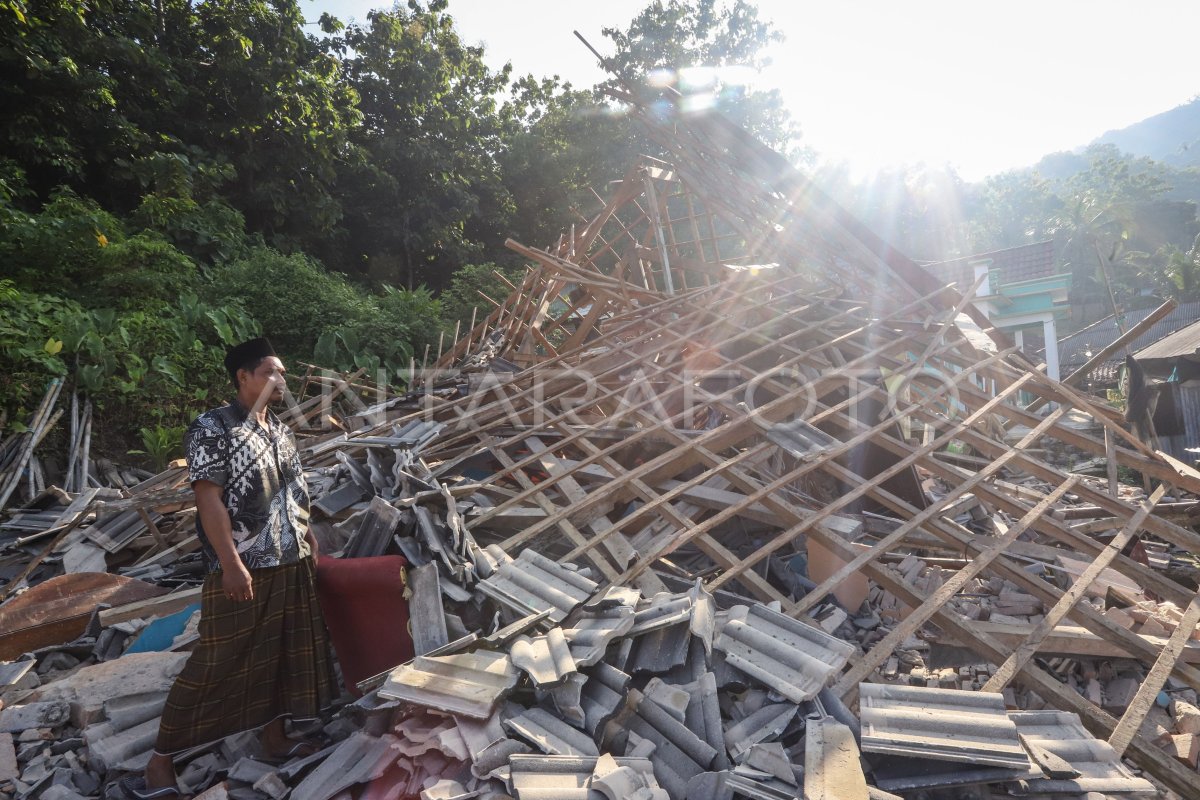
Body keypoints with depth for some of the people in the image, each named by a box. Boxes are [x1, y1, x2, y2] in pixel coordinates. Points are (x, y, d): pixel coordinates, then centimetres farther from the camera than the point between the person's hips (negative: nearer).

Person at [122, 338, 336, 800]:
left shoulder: (279, 430, 9)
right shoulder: (211, 428, -13)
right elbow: (209, 500, -18)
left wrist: (309, 541, 16)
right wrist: (231, 563, -21)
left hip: (291, 563, 8)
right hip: (243, 569, -7)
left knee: (281, 653, 16)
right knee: (217, 665, 0)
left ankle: (274, 739, 32)